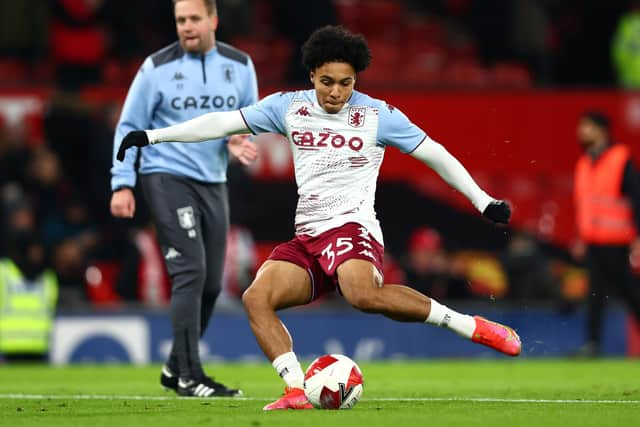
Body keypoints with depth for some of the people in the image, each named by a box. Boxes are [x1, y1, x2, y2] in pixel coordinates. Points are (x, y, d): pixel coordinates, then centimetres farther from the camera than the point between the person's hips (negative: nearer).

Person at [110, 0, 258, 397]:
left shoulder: (240, 65, 4)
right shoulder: (158, 67, -6)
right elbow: (130, 127, -2)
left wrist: (238, 138, -10)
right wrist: (123, 183, -10)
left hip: (214, 182, 5)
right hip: (167, 177, -5)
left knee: (211, 283, 7)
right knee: (190, 273, -15)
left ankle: (176, 368, 24)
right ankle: (189, 376, -11)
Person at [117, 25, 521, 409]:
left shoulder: (378, 115, -1)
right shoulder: (290, 107, 9)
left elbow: (435, 154, 5)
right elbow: (223, 122, 12)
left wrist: (484, 201, 3)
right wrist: (152, 135, 10)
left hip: (353, 226, -5)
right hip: (306, 238, 6)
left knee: (363, 294, -37)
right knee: (256, 298, -18)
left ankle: (471, 326, -27)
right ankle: (298, 390, -21)